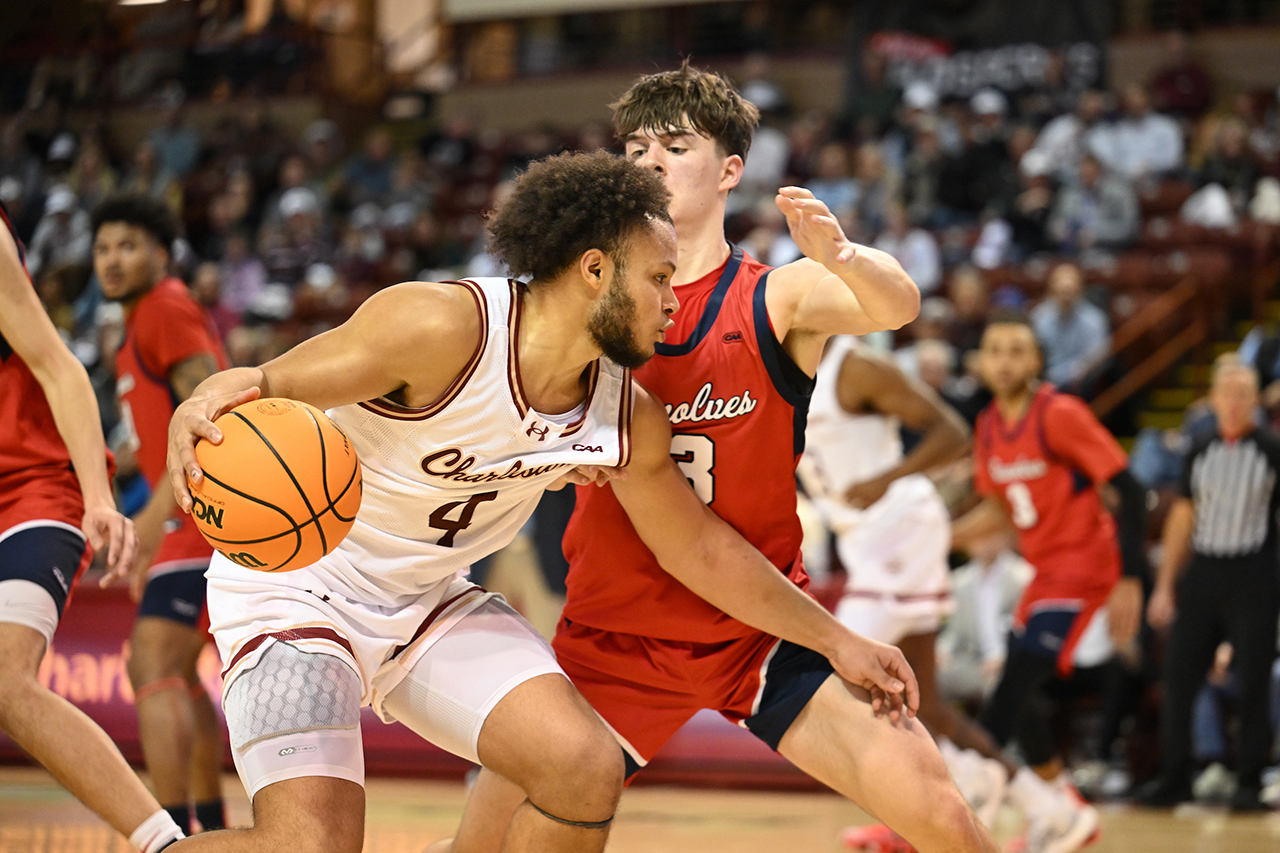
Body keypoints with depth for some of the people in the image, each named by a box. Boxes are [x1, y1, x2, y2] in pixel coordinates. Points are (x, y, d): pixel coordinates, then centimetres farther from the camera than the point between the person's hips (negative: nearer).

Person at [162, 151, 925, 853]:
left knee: (587, 769, -12)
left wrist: (836, 640, 14)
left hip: (433, 602, 7)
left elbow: (700, 549, 11)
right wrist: (203, 407, -47)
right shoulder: (441, 329, -26)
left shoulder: (628, 419, -4)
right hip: (297, 583, -6)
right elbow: (260, 391, -22)